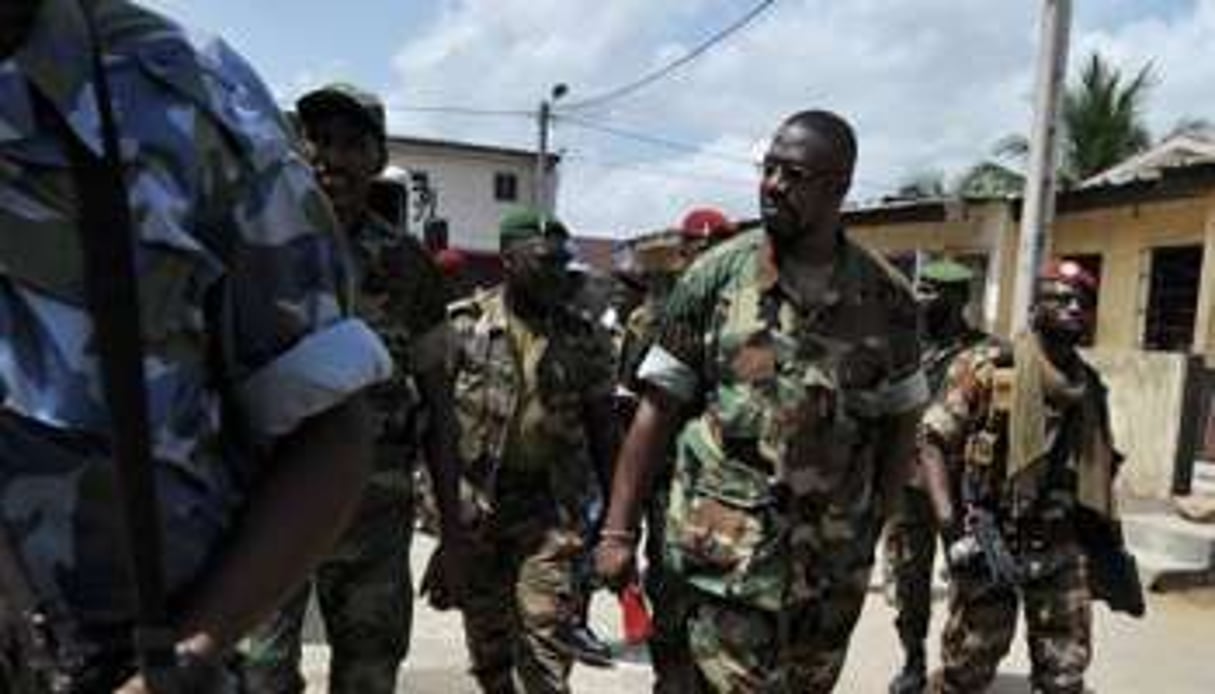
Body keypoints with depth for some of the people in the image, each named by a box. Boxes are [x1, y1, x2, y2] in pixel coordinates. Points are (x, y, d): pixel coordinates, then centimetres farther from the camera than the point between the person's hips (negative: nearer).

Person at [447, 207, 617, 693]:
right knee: (485, 630, 15)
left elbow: (601, 427, 6)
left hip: (552, 506, 0)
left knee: (547, 632, -4)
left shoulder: (584, 338, 1)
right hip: (474, 502, 1)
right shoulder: (464, 324, -3)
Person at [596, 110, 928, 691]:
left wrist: (871, 526, 5)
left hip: (834, 564, 3)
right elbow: (658, 409, -4)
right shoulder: (715, 276, -6)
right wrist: (619, 531, -5)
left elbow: (900, 423, 10)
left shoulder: (886, 299, -1)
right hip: (731, 551, -3)